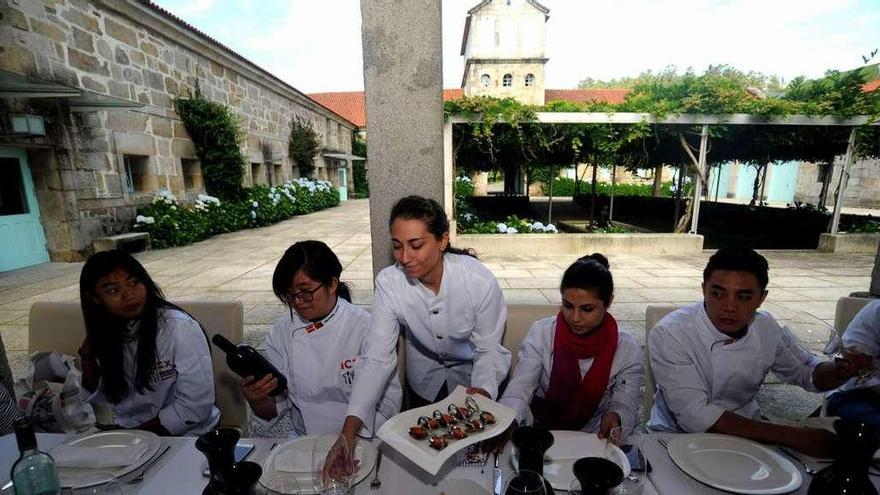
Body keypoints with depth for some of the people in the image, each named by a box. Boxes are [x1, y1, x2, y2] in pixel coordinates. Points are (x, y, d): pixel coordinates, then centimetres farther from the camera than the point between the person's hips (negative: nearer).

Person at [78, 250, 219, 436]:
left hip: (181, 435, -4)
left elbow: (196, 406, -19)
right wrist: (87, 358, -6)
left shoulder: (179, 328, -19)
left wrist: (137, 433, -13)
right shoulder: (106, 333, 0)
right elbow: (97, 400, 8)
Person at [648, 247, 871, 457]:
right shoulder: (670, 334, -25)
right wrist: (788, 435, -27)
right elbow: (695, 416, -28)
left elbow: (807, 373, 13)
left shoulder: (767, 329, -6)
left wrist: (841, 370, -9)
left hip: (745, 432, 6)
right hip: (679, 437, -6)